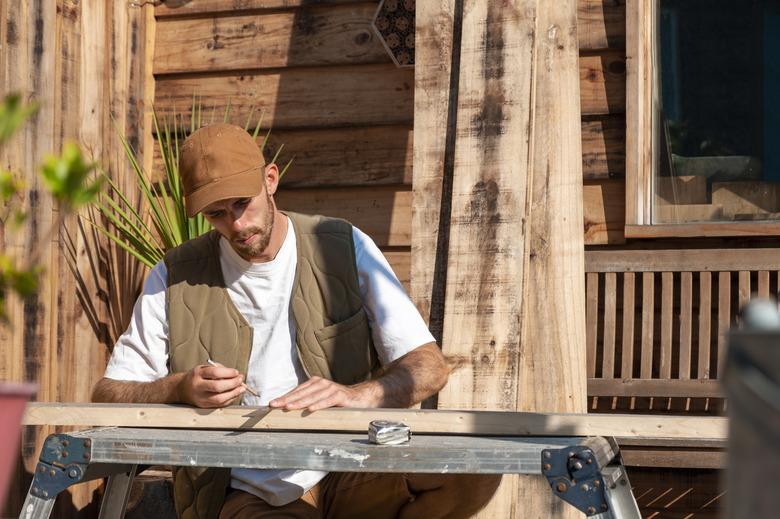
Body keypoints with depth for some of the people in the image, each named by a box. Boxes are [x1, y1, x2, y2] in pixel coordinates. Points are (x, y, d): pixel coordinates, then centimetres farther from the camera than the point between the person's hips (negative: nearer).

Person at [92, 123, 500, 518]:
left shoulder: (345, 249, 3)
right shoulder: (175, 279, 4)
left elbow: (430, 367, -1)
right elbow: (107, 396, 5)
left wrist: (358, 394, -22)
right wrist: (179, 389, -16)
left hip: (346, 474, 3)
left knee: (476, 468, -24)